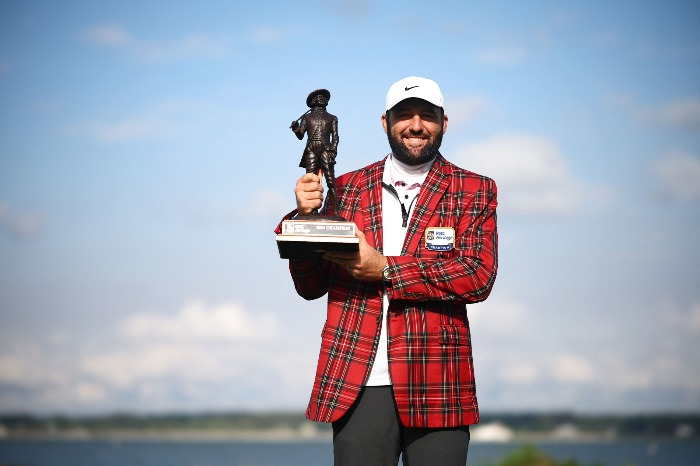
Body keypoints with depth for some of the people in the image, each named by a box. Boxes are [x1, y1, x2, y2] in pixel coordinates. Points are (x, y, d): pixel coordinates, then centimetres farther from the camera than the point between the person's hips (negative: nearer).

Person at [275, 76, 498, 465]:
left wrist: (385, 270, -13)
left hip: (436, 386, -1)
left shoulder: (474, 192, 7)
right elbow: (311, 286, 11)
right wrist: (306, 218, -7)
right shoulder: (348, 189, 13)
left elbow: (478, 276, -7)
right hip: (359, 385, 1)